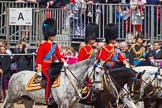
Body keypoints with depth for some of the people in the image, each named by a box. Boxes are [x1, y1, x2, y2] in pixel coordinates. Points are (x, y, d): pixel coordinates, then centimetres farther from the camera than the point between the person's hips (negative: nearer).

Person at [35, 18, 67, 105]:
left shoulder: (55, 46, 13)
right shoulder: (43, 45, -6)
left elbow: (58, 56, 14)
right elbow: (38, 57, -9)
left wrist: (64, 61, -5)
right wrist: (39, 69, -17)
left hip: (51, 67, 8)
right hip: (43, 67, -8)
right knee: (49, 77, -28)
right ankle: (48, 97, -35)